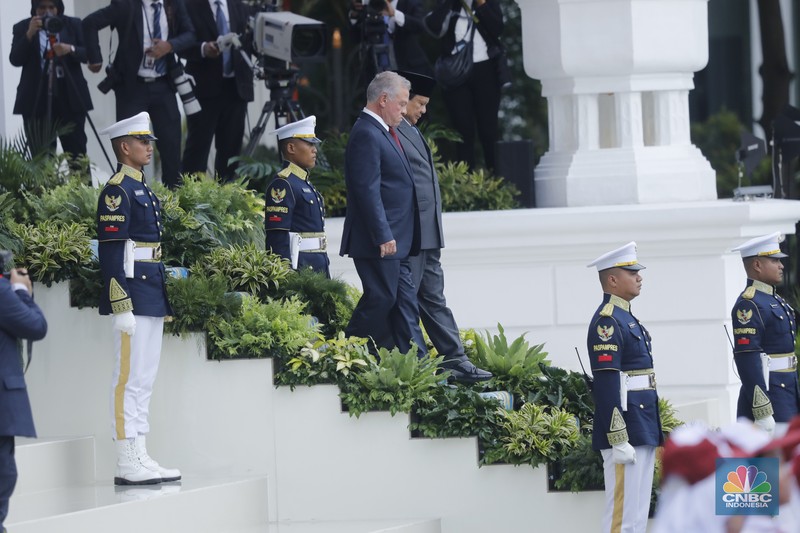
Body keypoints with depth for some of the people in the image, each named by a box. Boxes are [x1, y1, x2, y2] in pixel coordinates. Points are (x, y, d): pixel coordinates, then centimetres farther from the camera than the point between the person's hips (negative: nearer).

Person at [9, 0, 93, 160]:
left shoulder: (73, 25, 7)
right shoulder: (22, 27, 5)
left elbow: (88, 54, 2)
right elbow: (15, 60, -4)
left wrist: (71, 49, -18)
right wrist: (29, 35, -17)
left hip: (70, 97, 0)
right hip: (36, 99, 0)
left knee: (76, 149, -1)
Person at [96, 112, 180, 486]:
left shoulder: (141, 190, 18)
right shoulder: (117, 191, -12)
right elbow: (111, 250, -17)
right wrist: (122, 306, -22)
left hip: (151, 297, 10)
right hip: (134, 295, -10)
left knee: (143, 379, 10)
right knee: (130, 378, -8)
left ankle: (138, 458, 13)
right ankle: (129, 464, -9)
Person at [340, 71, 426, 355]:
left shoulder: (382, 132, 18)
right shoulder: (366, 134, -15)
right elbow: (367, 190, -21)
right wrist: (383, 236, -23)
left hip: (394, 242, 10)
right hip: (380, 244, -10)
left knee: (405, 304, 8)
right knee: (380, 299, -6)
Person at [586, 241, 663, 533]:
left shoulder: (628, 319, 18)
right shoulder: (607, 321, -14)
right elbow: (606, 385, -19)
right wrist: (618, 440, -23)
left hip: (643, 429, 10)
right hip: (625, 430, -10)